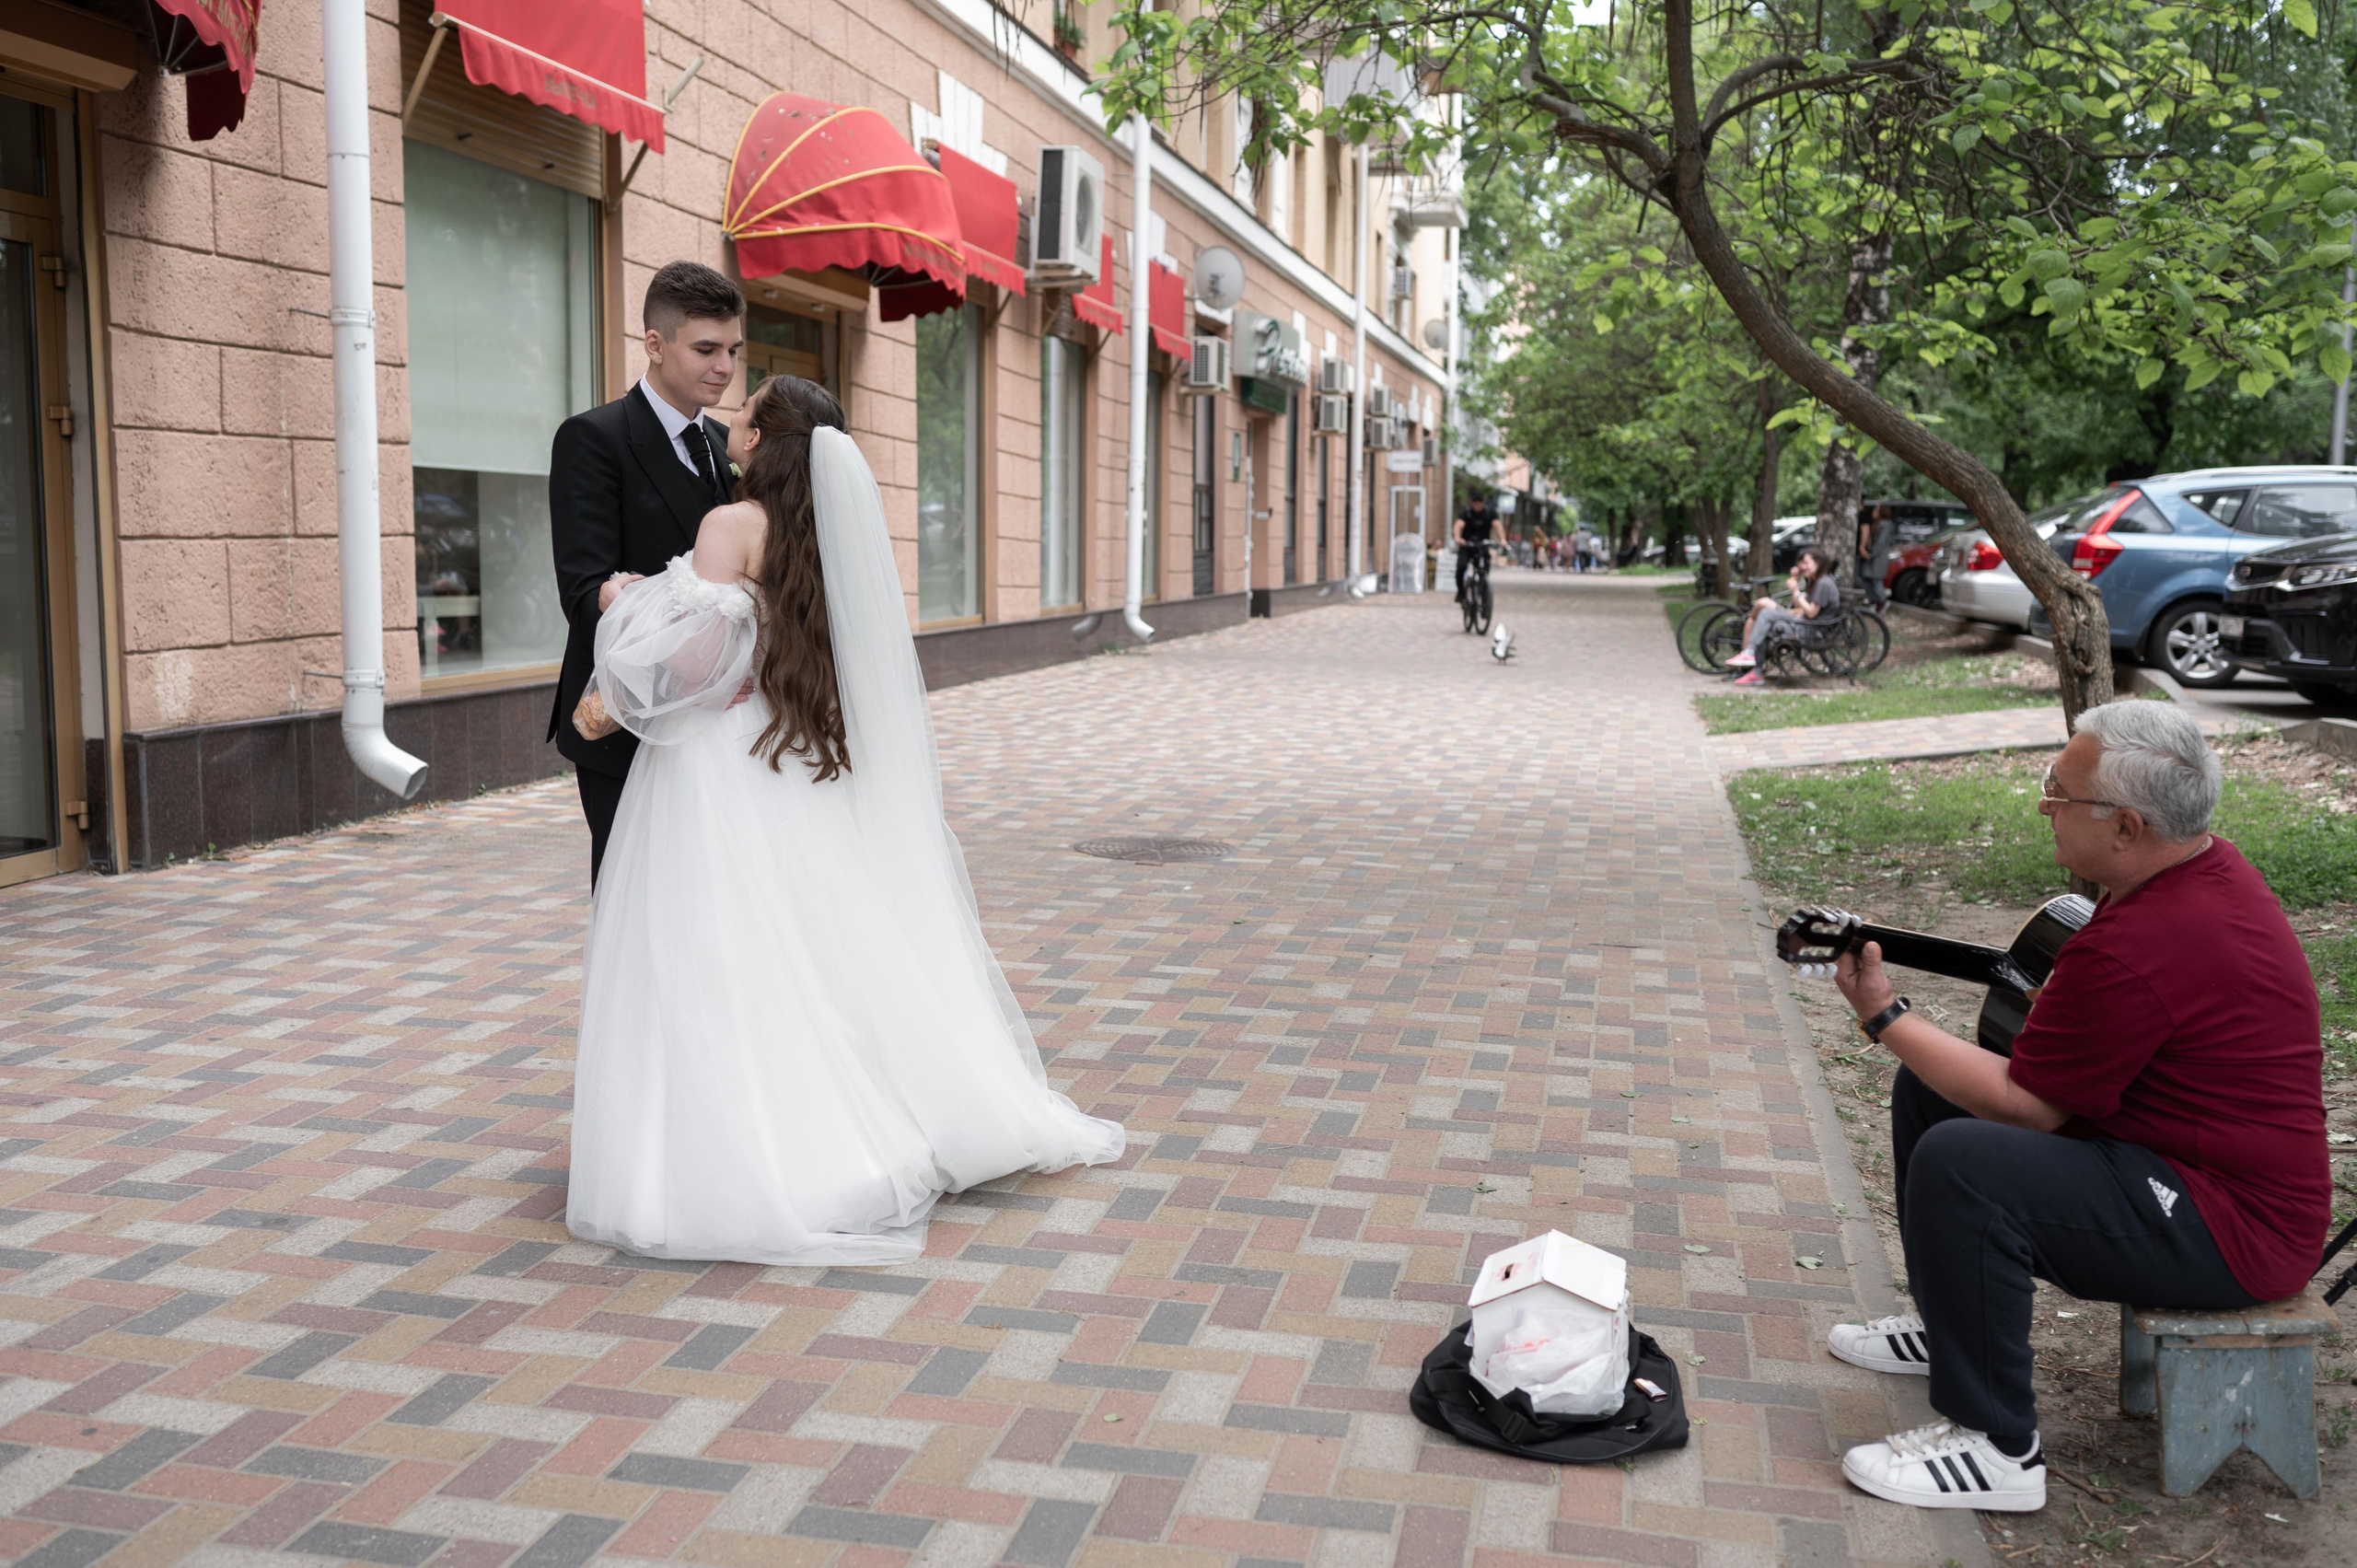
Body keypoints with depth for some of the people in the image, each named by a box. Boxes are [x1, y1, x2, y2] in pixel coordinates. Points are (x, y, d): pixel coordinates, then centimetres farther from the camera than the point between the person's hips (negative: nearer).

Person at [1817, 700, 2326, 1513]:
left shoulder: (2139, 946, -30)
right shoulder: (2211, 865, 2)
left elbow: (2023, 1104, -22)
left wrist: (1884, 1018, -13)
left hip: (2230, 1229, -11)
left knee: (1957, 1164, -30)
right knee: (1926, 1092, 11)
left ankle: (1996, 1449, -16)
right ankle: (1950, 1323, 29)